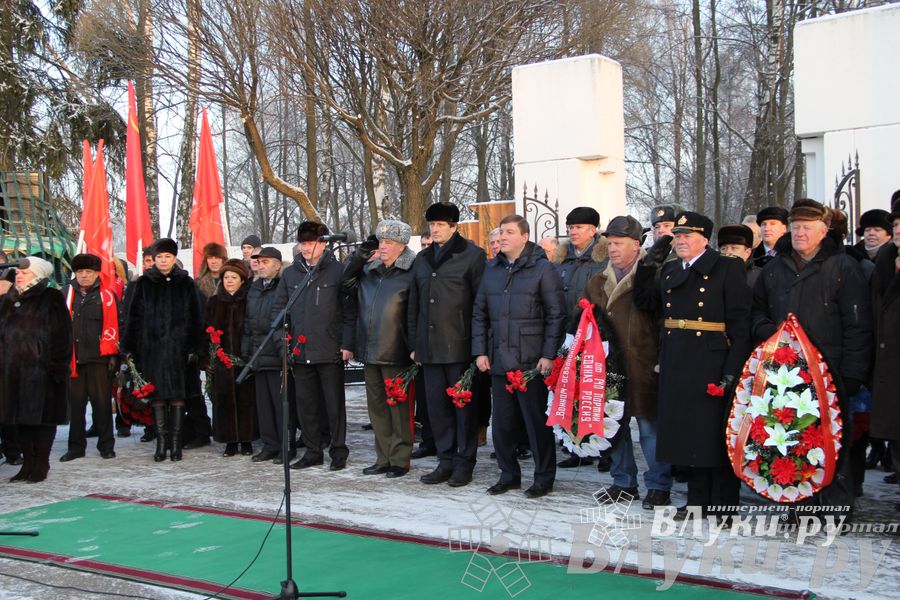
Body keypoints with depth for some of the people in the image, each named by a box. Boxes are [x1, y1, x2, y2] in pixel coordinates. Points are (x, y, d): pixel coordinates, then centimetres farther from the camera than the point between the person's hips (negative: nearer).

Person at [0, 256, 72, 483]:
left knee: (42, 417, -1)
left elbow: (61, 336, -8)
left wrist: (57, 367, -15)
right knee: (21, 418, 10)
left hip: (40, 369, -6)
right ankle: (28, 463, 19)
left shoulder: (52, 299, -3)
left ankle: (41, 465, 8)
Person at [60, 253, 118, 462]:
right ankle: (76, 446, 16)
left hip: (99, 358, -3)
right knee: (75, 403, 7)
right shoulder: (66, 294, 10)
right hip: (72, 358, 3)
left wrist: (113, 355, -5)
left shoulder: (107, 295, 2)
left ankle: (106, 445, 12)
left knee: (102, 402, 2)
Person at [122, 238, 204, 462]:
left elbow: (195, 318, 5)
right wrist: (129, 348, -1)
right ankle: (161, 441, 7)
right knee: (157, 395, 1)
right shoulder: (144, 284, 6)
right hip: (152, 348, 0)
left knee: (178, 395, 1)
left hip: (179, 347, 0)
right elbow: (133, 317, 6)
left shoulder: (186, 283, 6)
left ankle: (175, 441, 8)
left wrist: (195, 347, -2)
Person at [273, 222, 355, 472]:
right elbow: (278, 308, 15)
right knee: (306, 404, 9)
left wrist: (347, 344, -9)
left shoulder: (338, 271, -2)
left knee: (334, 403, 3)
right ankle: (313, 451, 20)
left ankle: (338, 452, 13)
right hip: (299, 351, 4)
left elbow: (350, 310, -3)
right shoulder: (290, 274, 10)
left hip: (330, 351, -4)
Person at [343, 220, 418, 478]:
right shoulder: (369, 270, 13)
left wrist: (413, 349, -13)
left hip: (395, 353, -7)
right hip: (370, 351, 7)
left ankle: (400, 459, 10)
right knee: (376, 406, 13)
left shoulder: (410, 273, -7)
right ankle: (383, 458, 22)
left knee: (398, 407, 2)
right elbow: (347, 283, 14)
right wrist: (361, 255, 5)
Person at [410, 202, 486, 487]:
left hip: (459, 344, -6)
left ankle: (464, 462, 11)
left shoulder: (471, 255, -1)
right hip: (430, 346, 6)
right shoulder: (422, 259, 16)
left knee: (463, 404, 1)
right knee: (436, 404, 8)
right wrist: (415, 344, 14)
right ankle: (445, 461, 18)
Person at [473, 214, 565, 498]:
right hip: (499, 361, 5)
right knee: (502, 421, 10)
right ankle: (509, 475, 24)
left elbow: (556, 315, -6)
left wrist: (548, 355, -11)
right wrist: (480, 351, 7)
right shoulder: (492, 270, 12)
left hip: (531, 362, -5)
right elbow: (479, 313, 15)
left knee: (536, 421, 1)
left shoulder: (543, 269, -4)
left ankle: (544, 478, 13)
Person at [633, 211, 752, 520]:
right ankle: (698, 500, 21)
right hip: (677, 364, 6)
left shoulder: (727, 269, -4)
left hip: (712, 363, -6)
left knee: (715, 433, 0)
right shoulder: (670, 271, 15)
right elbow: (645, 301, 16)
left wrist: (734, 368, -16)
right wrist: (647, 266, 4)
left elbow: (741, 323, -9)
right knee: (689, 433, 11)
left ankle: (723, 504, 11)